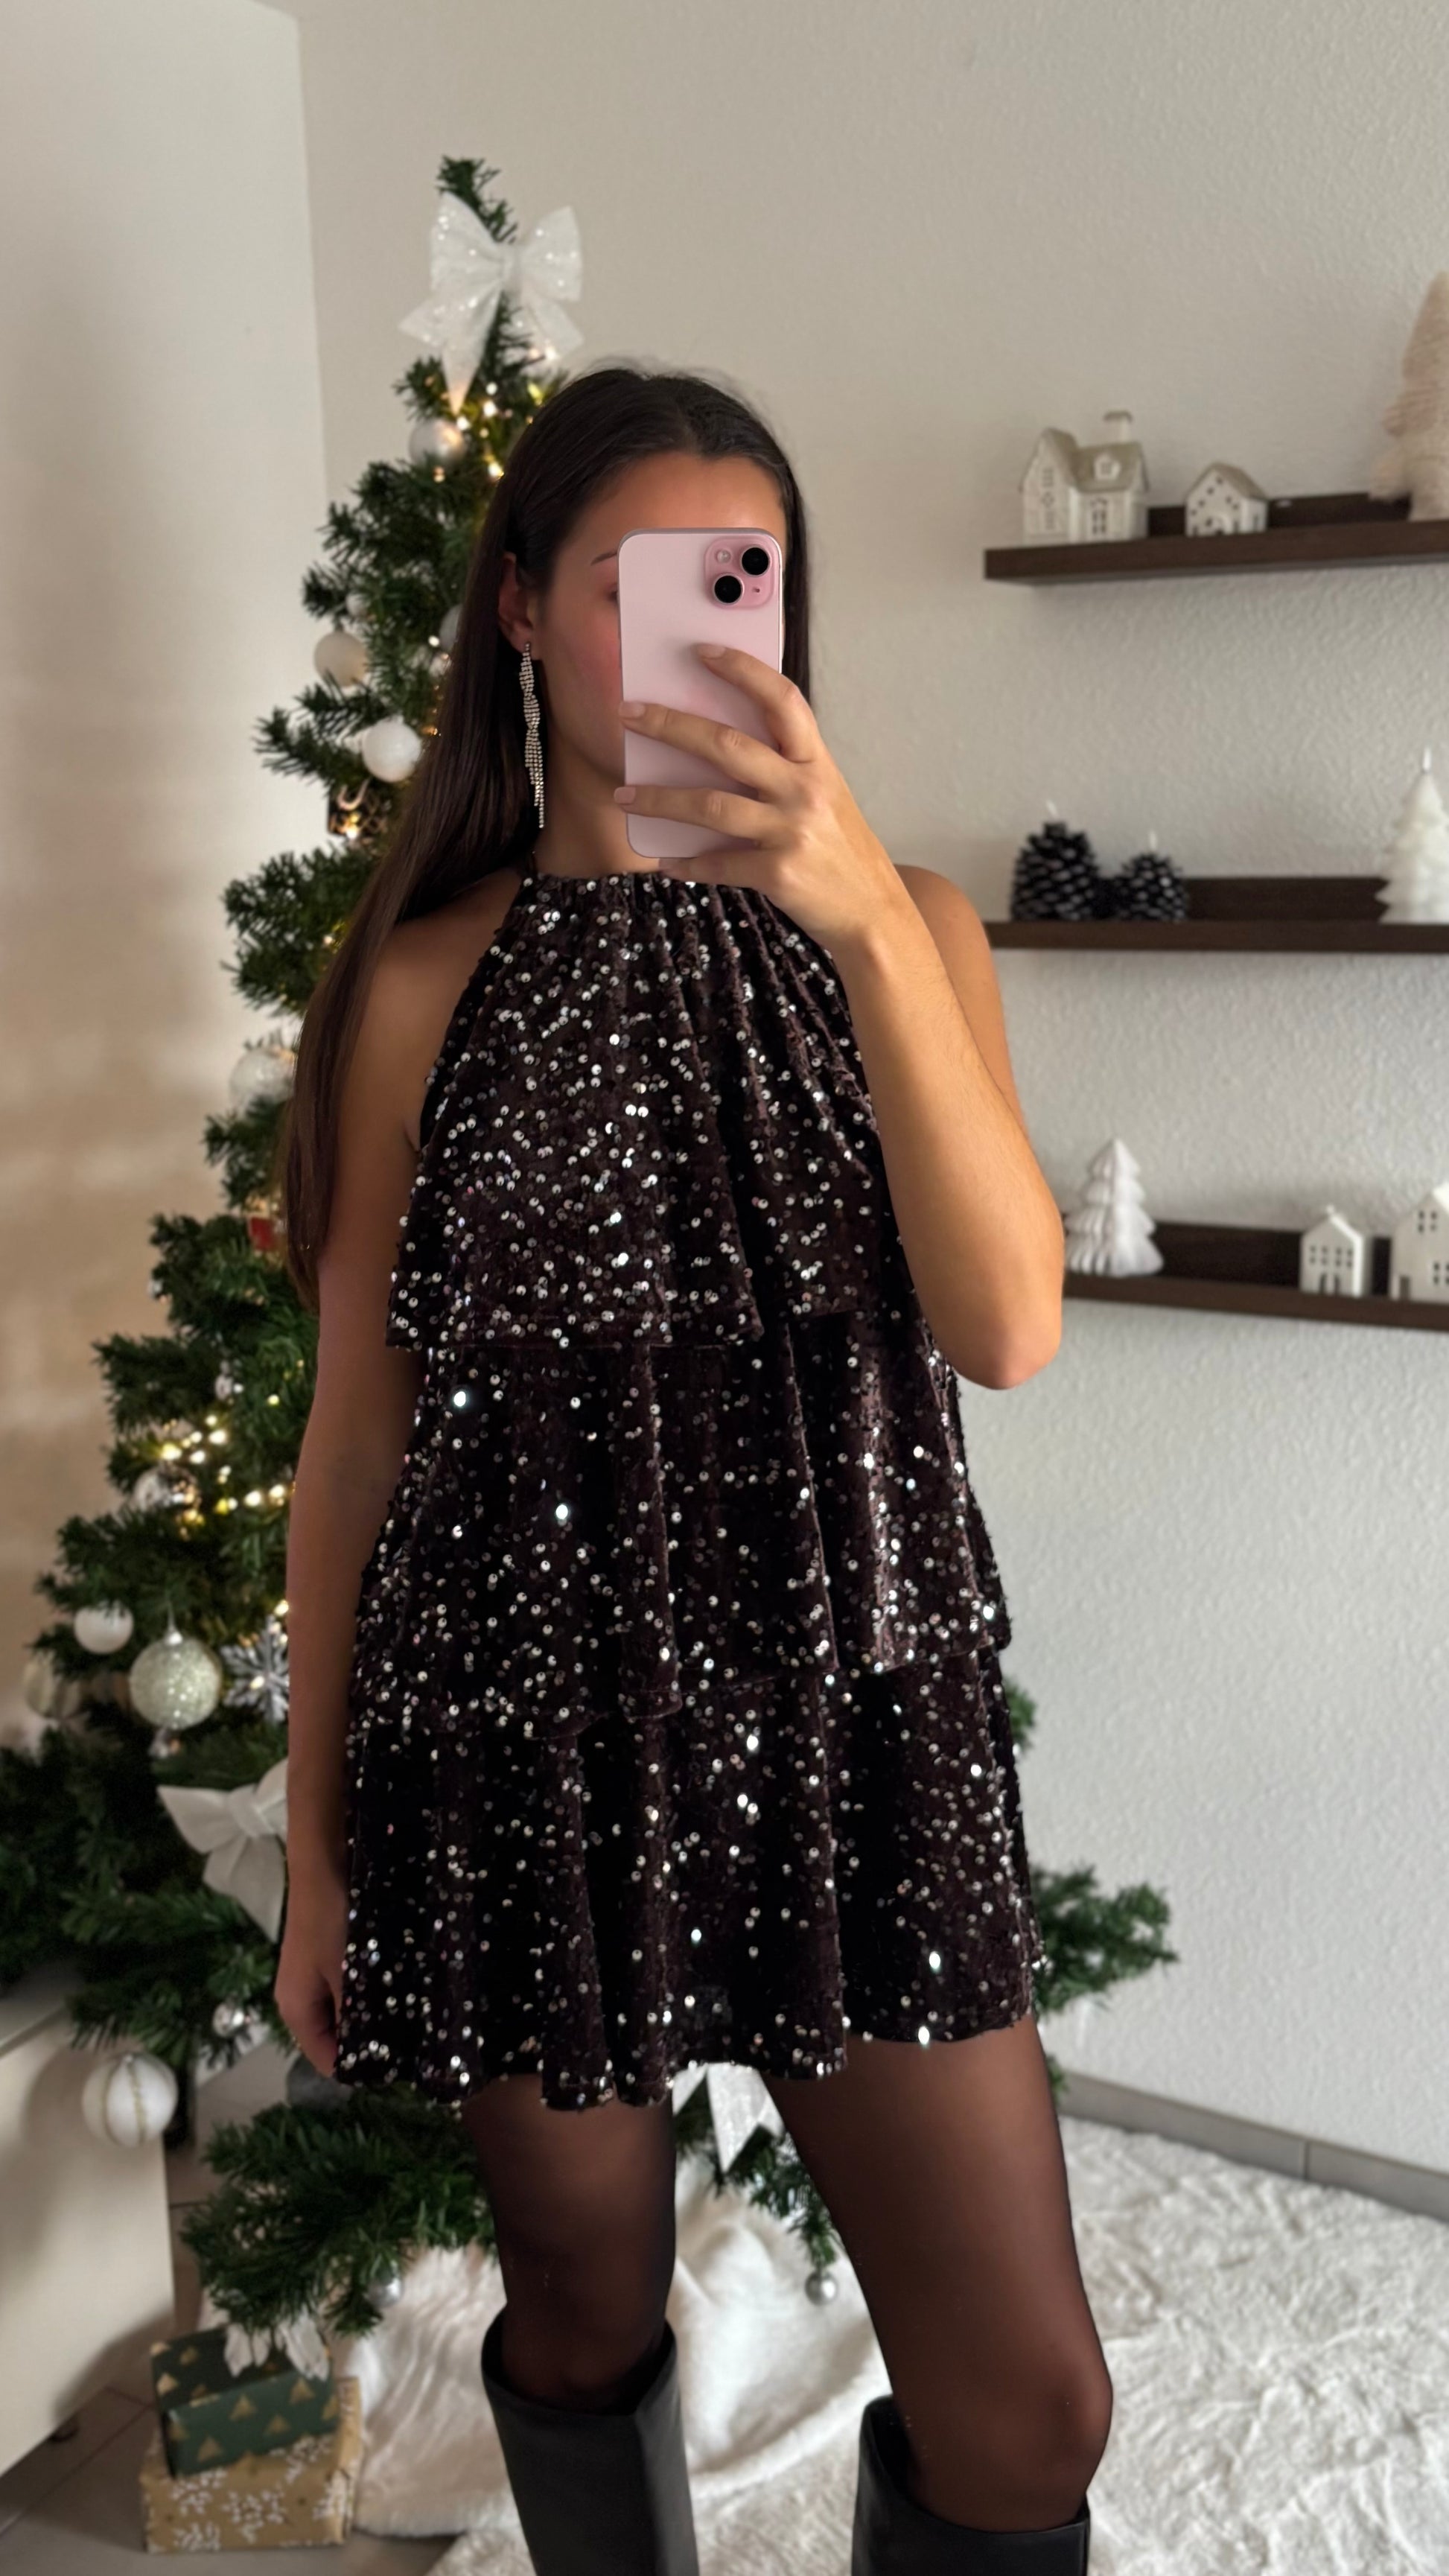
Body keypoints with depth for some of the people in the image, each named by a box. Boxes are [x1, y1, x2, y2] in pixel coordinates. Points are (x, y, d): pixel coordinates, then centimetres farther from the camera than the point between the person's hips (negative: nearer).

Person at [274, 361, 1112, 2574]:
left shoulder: (900, 925, 3)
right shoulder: (427, 976, -1)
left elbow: (1006, 1328, -12)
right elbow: (356, 1427, 3)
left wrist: (867, 916, -23)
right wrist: (316, 1846, 7)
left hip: (856, 1709, 1)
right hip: (527, 1734, -1)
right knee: (583, 2322, 17)